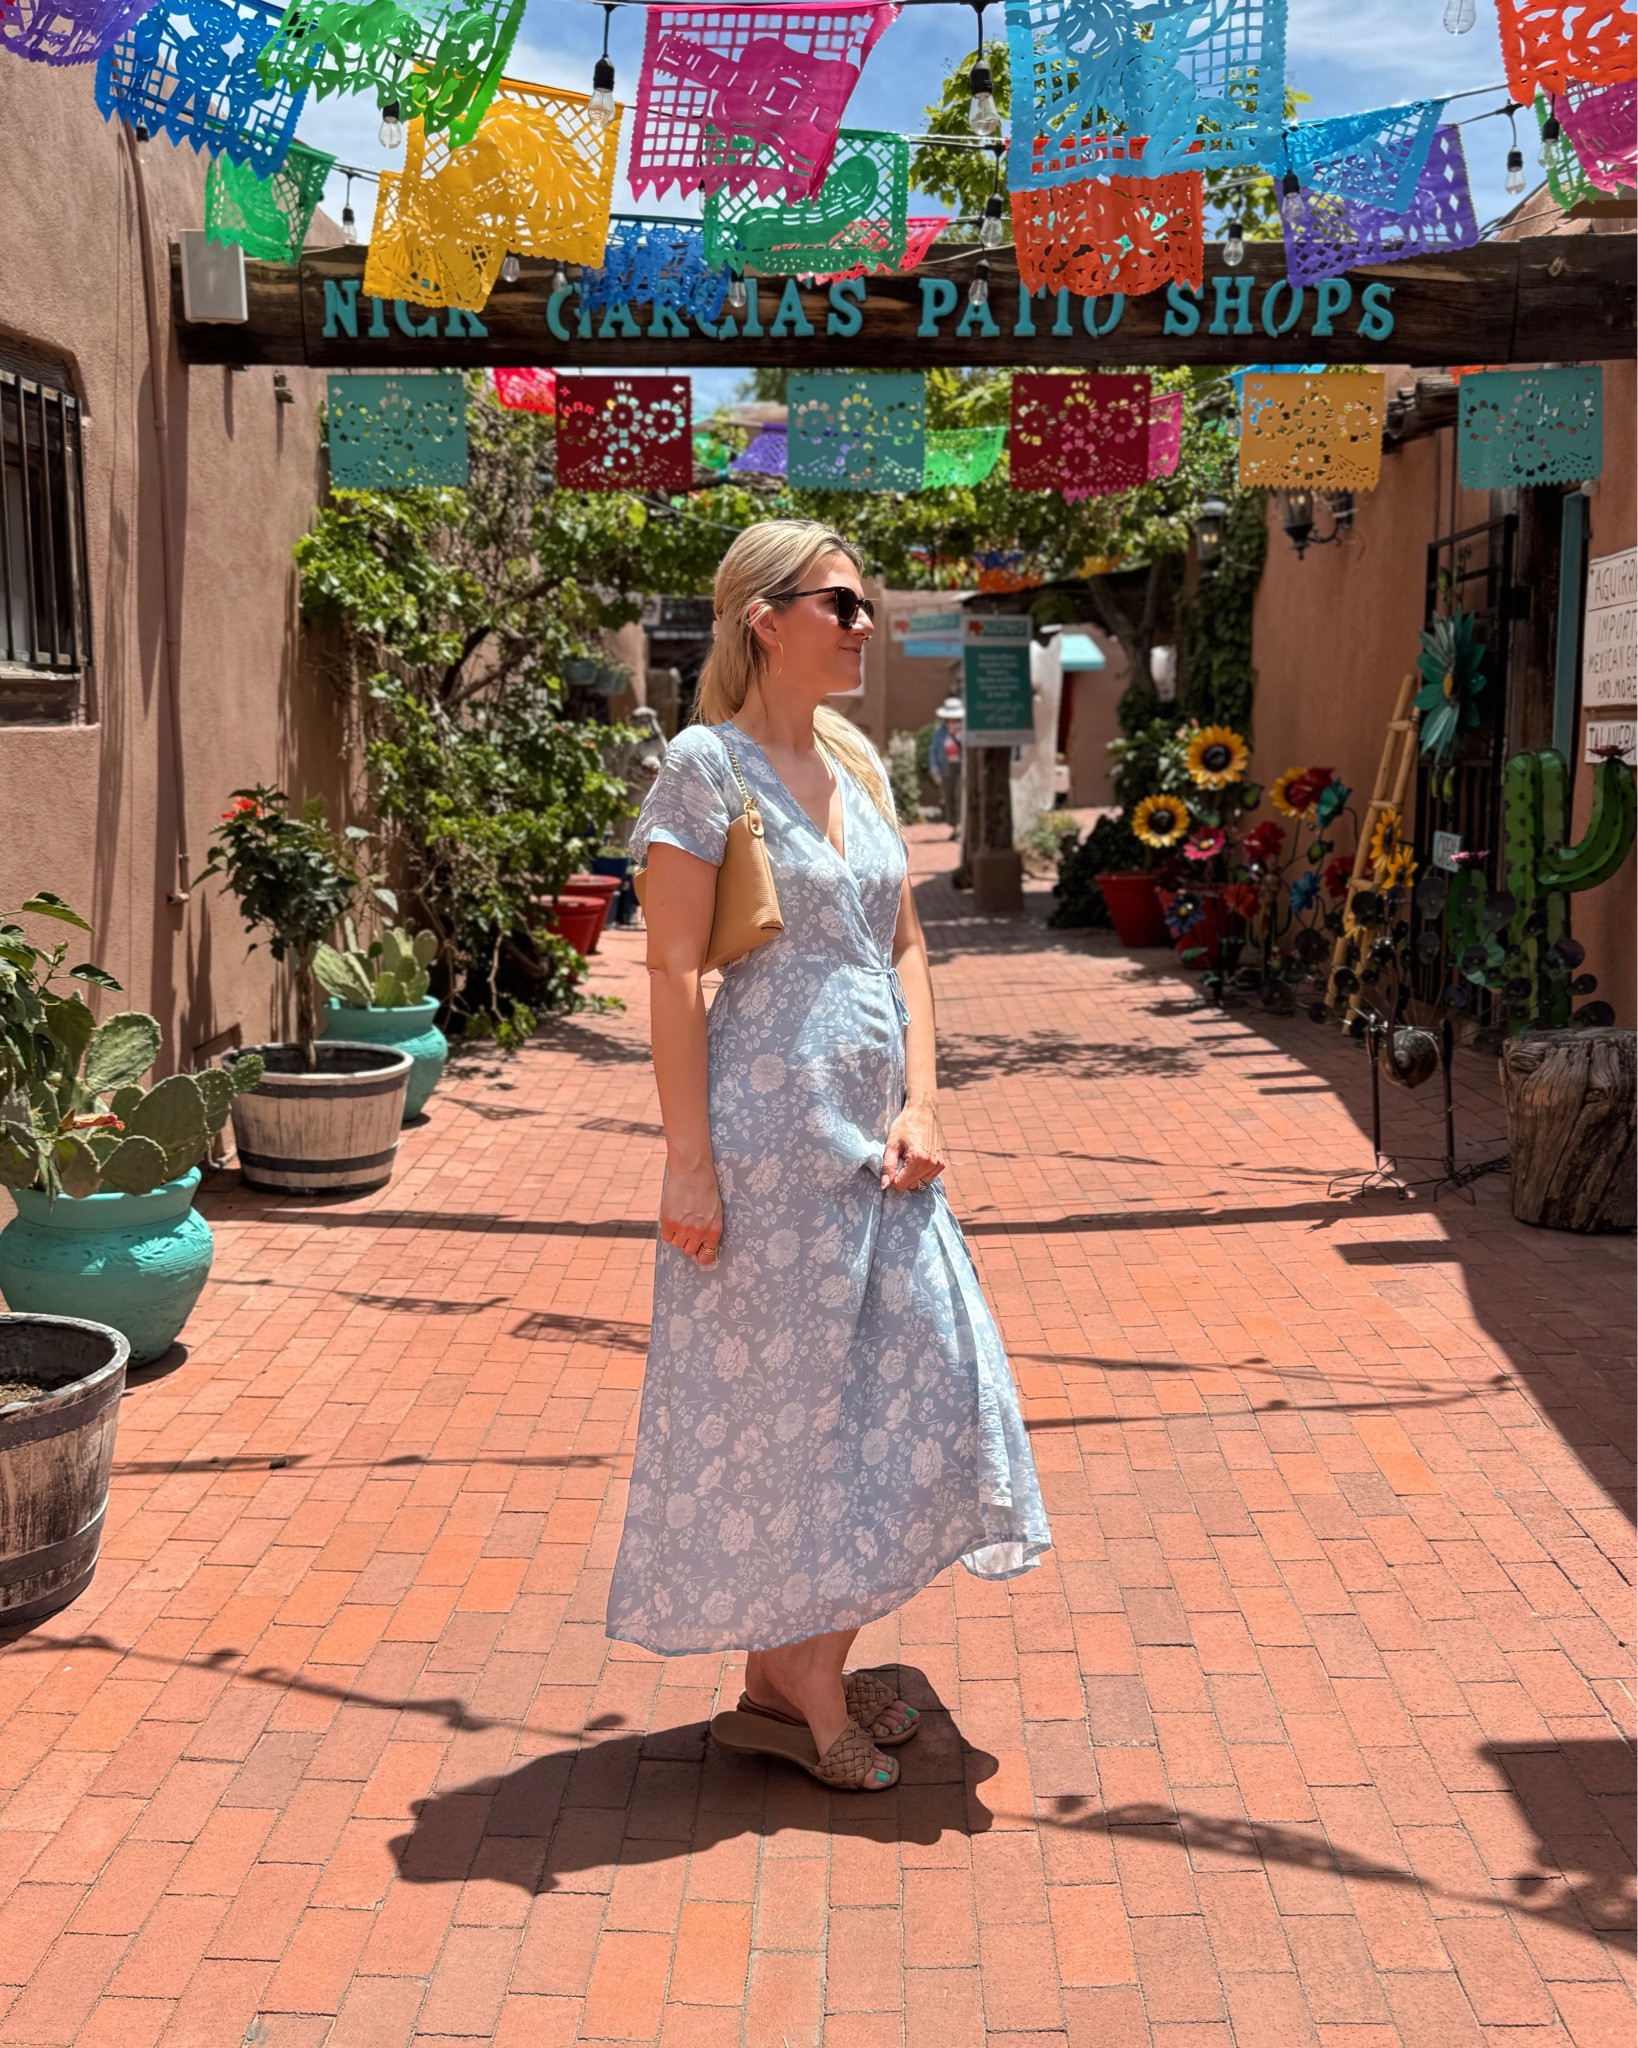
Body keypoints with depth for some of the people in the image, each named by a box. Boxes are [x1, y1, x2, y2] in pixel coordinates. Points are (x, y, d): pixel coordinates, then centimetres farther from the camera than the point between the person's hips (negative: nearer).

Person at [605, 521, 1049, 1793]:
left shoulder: (859, 765, 12)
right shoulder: (708, 766, -9)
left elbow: (905, 948, 13)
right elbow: (674, 972, -13)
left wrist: (921, 1103, 1)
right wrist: (689, 1161, -17)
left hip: (873, 1128, 8)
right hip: (769, 1126, -8)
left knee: (906, 1379, 10)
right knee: (774, 1394, 4)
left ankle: (822, 1668, 27)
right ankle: (782, 1688, 21)